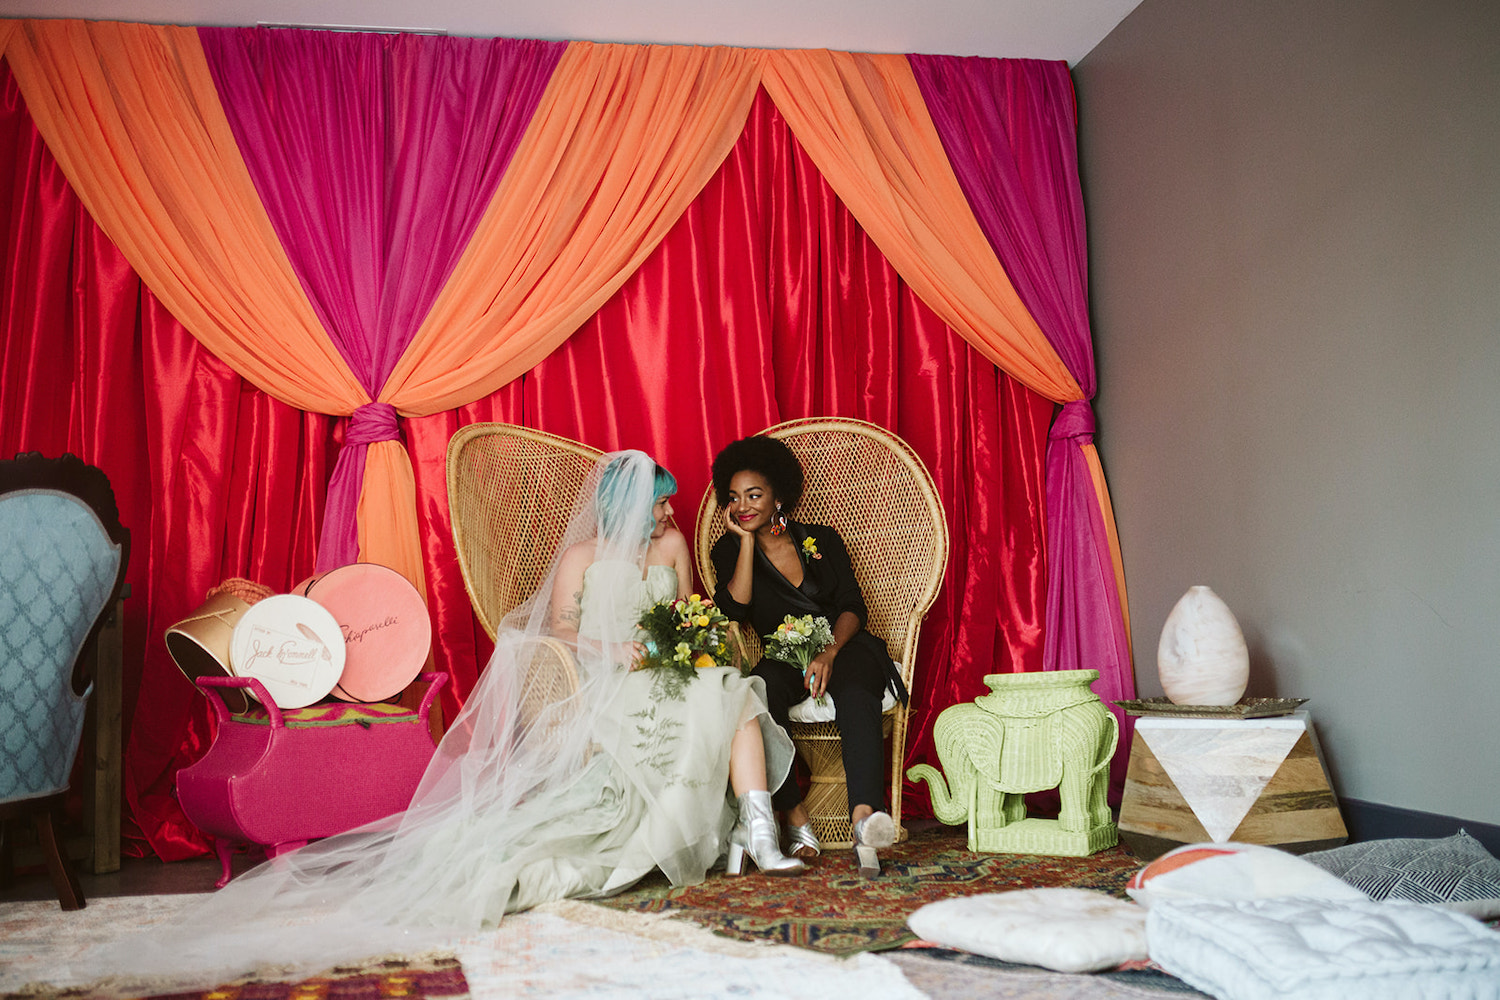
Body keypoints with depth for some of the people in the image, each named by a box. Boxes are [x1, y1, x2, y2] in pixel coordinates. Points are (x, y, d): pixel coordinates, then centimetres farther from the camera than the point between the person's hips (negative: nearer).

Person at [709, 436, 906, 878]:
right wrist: (747, 541, -3)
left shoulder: (823, 540, 13)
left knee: (855, 692, -36)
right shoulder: (729, 550, 12)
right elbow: (735, 609, -6)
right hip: (783, 659, 0)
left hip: (841, 648, 0)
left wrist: (829, 653, -17)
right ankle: (796, 818, -37)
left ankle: (864, 815, -53)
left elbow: (851, 607, 2)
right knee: (759, 692, -37)